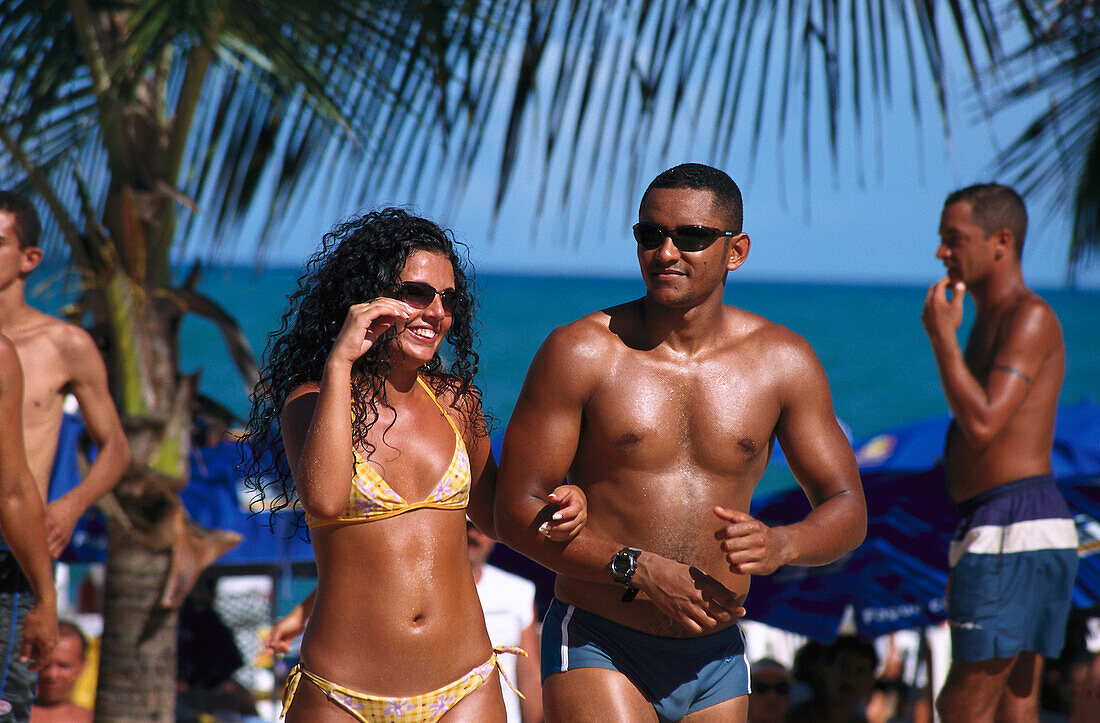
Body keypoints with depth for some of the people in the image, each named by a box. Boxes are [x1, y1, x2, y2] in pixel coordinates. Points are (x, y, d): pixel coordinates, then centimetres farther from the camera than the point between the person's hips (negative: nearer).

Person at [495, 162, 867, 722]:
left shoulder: (783, 362, 3)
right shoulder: (580, 352, -7)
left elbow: (847, 510, 6)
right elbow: (516, 512, -7)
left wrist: (780, 545, -17)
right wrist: (639, 570, -20)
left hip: (716, 660, 4)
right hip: (598, 650, -4)